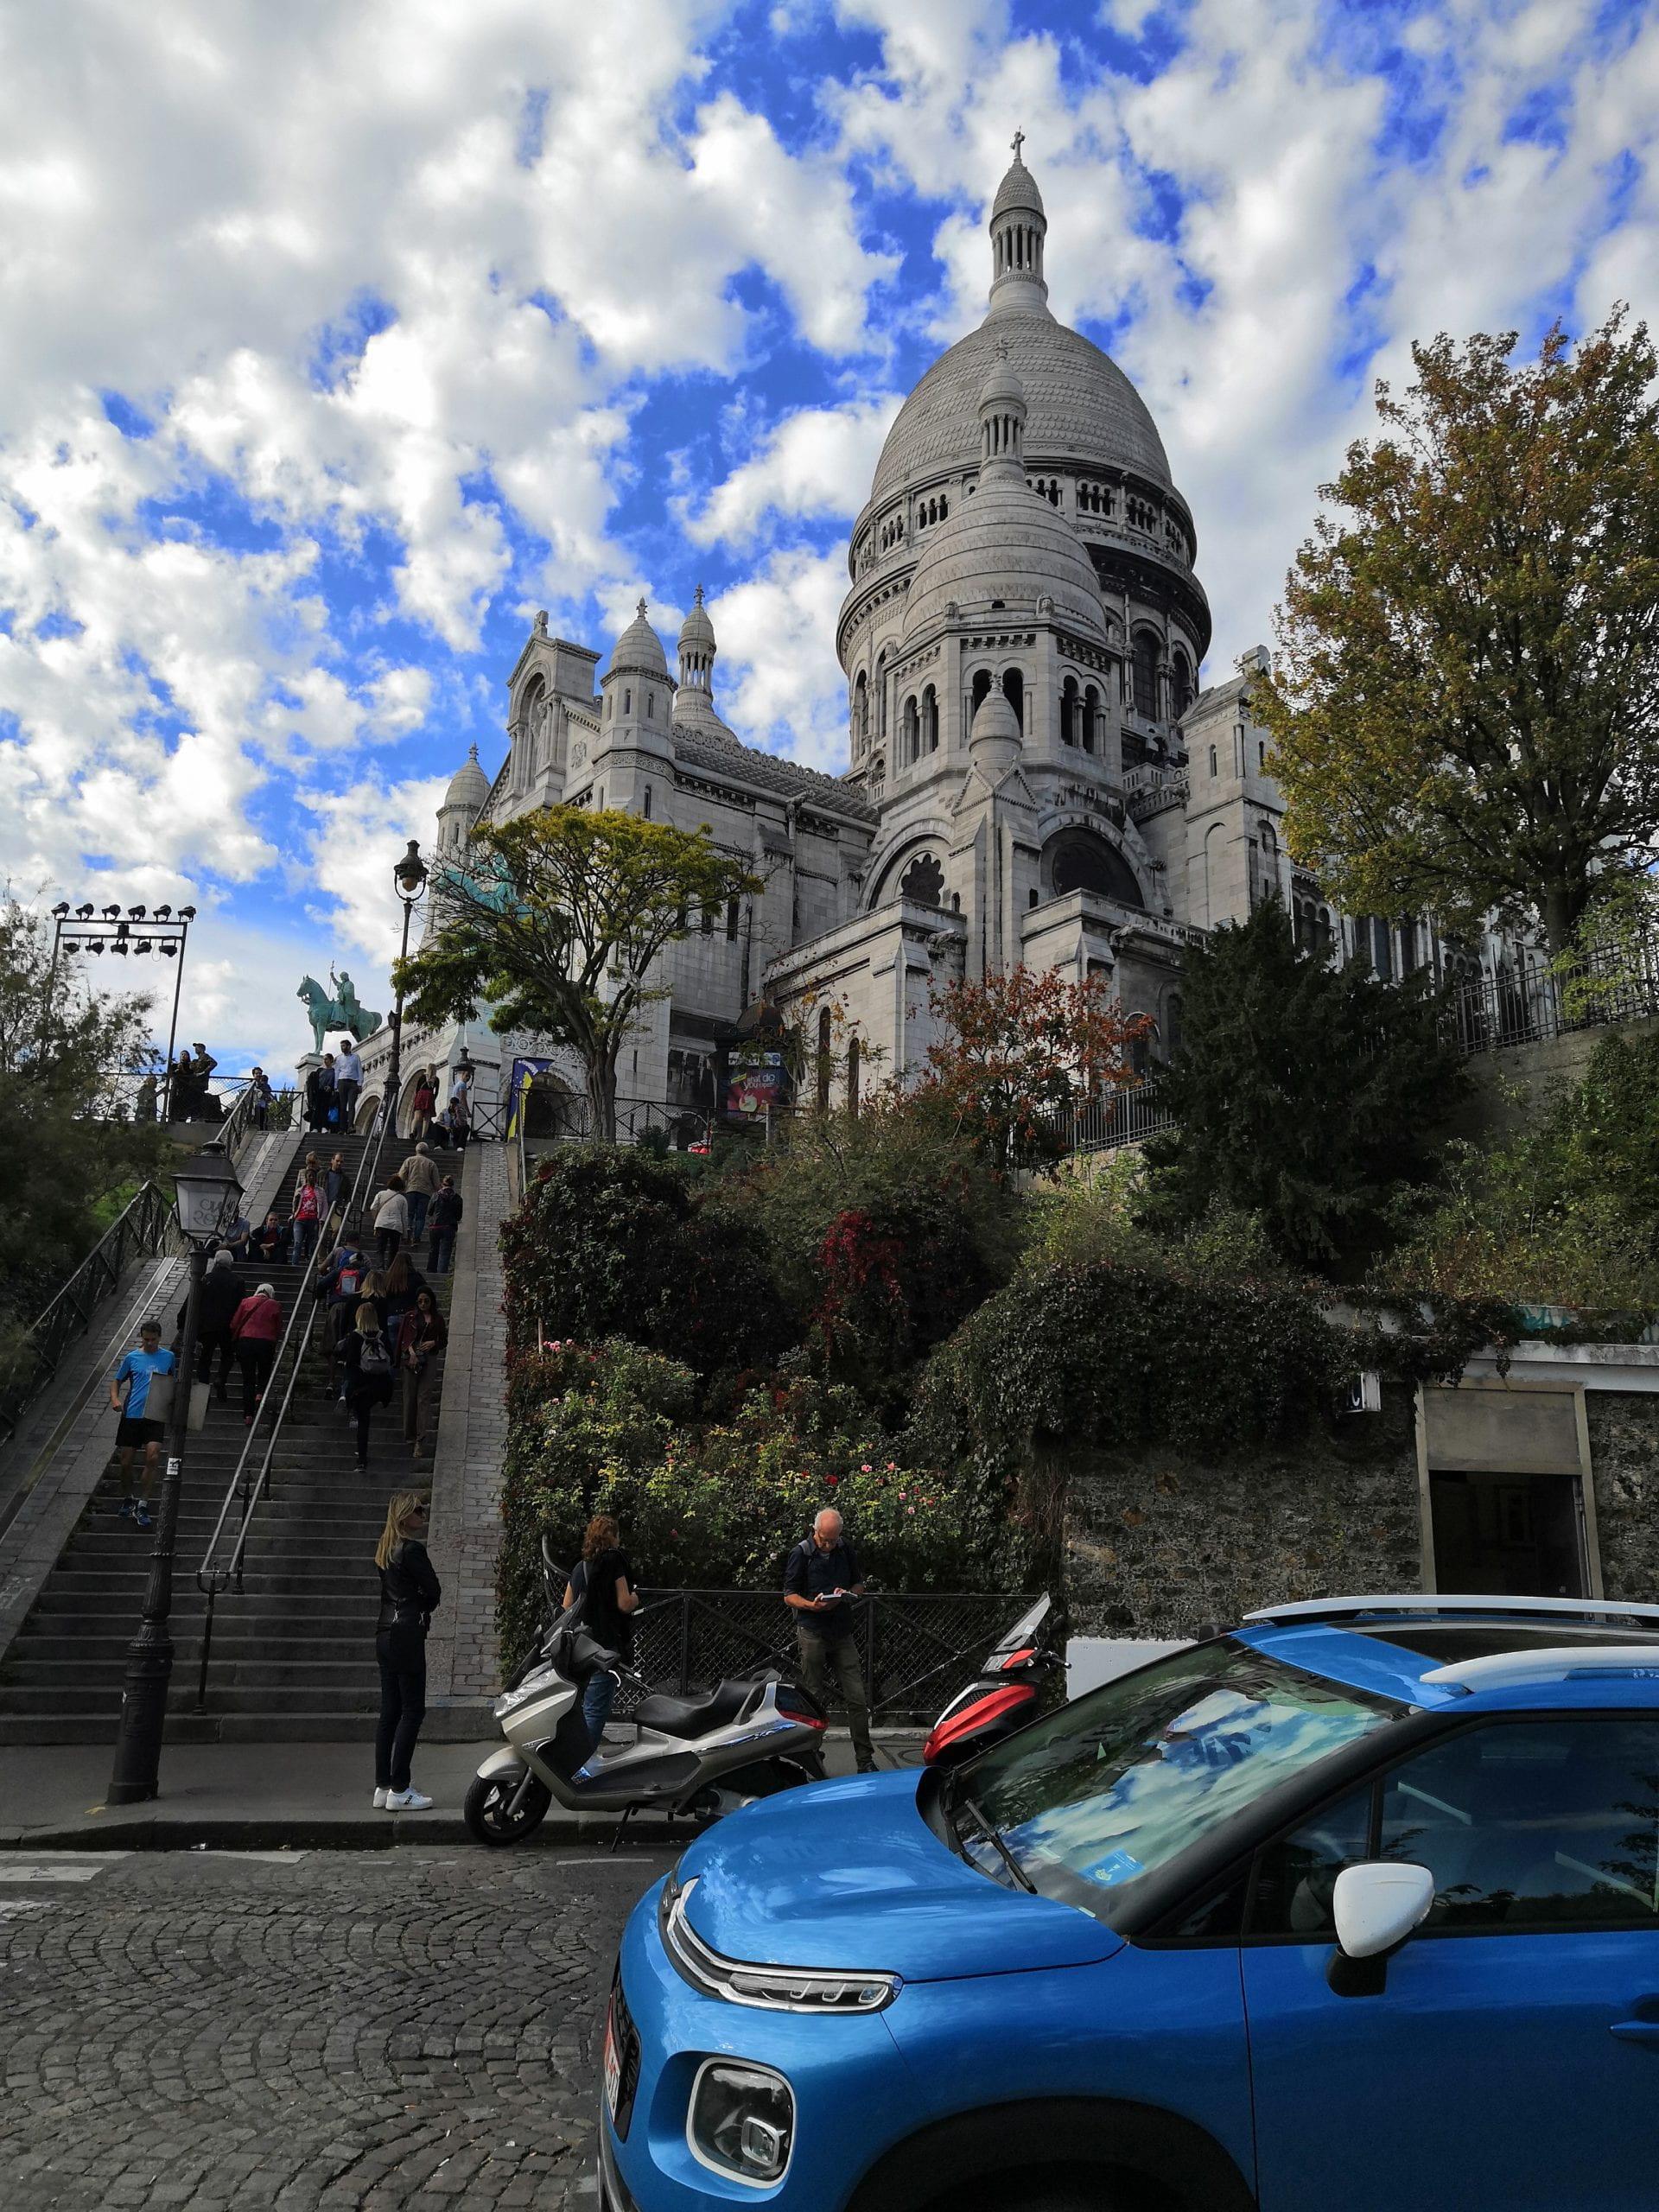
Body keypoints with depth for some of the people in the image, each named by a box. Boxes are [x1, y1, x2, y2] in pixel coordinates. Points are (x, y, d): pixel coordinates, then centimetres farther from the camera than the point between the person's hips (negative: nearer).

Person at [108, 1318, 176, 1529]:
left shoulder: (168, 1357, 7)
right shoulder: (132, 1357, 4)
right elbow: (117, 1380, 12)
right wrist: (114, 1399, -7)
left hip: (155, 1415, -1)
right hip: (131, 1415, 1)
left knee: (152, 1457, -17)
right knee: (126, 1461, 5)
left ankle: (142, 1504, -6)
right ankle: (130, 1497, 31)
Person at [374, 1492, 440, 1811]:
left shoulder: (386, 1548, 14)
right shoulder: (411, 1549, -14)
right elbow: (435, 1590, -9)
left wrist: (417, 1607, 5)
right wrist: (423, 1607, 10)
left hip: (386, 1635, 9)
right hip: (406, 1635, -9)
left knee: (390, 1711, 12)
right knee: (412, 1710, -4)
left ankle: (383, 1786, 15)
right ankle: (399, 1791, -4)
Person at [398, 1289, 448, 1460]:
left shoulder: (438, 1319, 10)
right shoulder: (410, 1317, 7)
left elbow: (444, 1340, 14)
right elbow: (404, 1338, -1)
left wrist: (433, 1343, -6)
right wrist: (411, 1352, -17)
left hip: (430, 1360, 0)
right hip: (411, 1358, 0)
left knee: (424, 1398, -7)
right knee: (409, 1397, 4)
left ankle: (421, 1439, -10)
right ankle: (409, 1434, 17)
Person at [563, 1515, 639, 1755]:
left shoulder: (579, 1567, 15)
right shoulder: (614, 1560, -6)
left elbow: (566, 1608, 18)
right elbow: (624, 1604, -12)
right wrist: (635, 1598, 9)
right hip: (606, 1643, -8)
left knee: (583, 1706, 18)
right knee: (596, 1710, -7)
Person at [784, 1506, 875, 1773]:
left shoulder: (846, 1550, 8)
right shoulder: (800, 1554, -4)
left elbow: (859, 1585, 18)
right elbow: (789, 1596, -1)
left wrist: (847, 1593, -5)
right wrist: (811, 1605, -21)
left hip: (843, 1633, 3)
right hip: (812, 1633, -3)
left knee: (857, 1698, 0)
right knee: (815, 1699, 2)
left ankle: (865, 1760, 7)